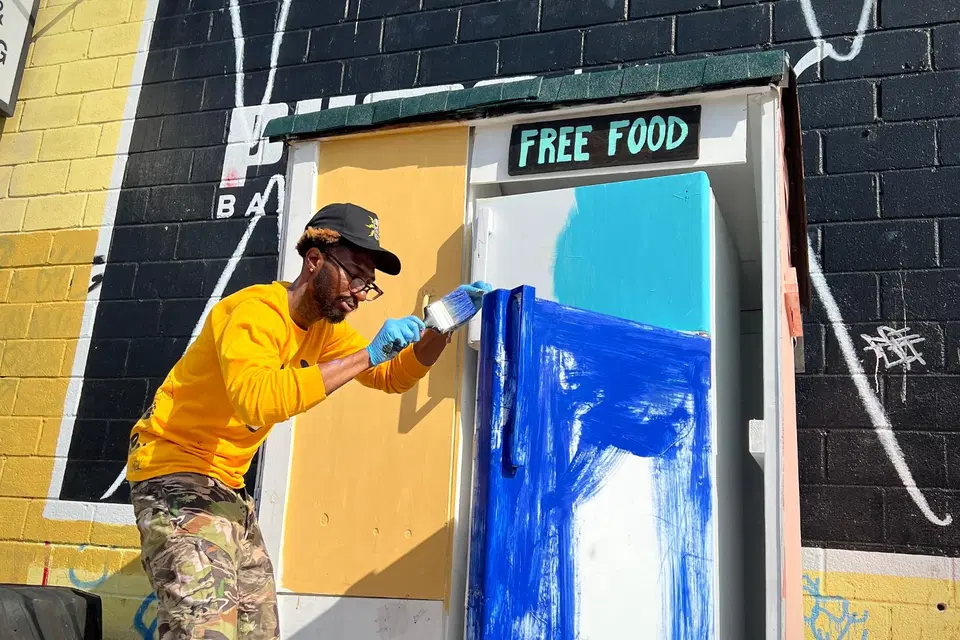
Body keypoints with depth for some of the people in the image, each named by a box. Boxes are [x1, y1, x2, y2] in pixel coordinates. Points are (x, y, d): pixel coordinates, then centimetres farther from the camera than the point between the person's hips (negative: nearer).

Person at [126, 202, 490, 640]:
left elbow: (393, 377, 9)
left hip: (227, 486, 9)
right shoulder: (256, 311, -21)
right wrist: (366, 355, -37)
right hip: (176, 472, -9)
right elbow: (256, 399, -40)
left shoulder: (325, 328, 5)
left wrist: (440, 329, -9)